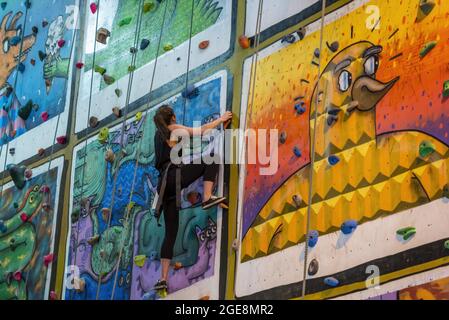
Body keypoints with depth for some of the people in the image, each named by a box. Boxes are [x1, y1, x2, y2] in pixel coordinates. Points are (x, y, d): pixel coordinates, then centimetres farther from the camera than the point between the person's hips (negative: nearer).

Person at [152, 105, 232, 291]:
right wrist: (221, 119, 21)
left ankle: (163, 278, -2)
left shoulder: (159, 135, 28)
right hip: (174, 176, -7)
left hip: (164, 184, 7)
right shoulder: (175, 129, 9)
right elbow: (203, 130, 9)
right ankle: (208, 198, -20)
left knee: (170, 232, 6)